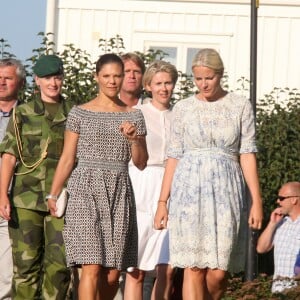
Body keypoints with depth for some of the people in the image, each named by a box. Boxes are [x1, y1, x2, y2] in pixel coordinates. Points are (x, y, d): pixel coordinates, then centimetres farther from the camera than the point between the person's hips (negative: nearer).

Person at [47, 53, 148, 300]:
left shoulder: (134, 116, 11)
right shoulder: (80, 114, 4)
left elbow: (141, 163, 10)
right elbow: (67, 158, 4)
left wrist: (134, 139, -7)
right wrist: (53, 195, -1)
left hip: (119, 194, 3)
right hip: (85, 191, -3)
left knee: (113, 272, 2)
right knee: (92, 267, -14)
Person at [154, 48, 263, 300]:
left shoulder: (240, 106, 5)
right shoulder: (183, 108, 8)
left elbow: (247, 155, 2)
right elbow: (174, 156, 9)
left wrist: (256, 200, -4)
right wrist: (162, 201, 5)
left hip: (226, 191, 0)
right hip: (190, 190, 0)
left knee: (219, 272, -2)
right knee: (194, 268, -6)